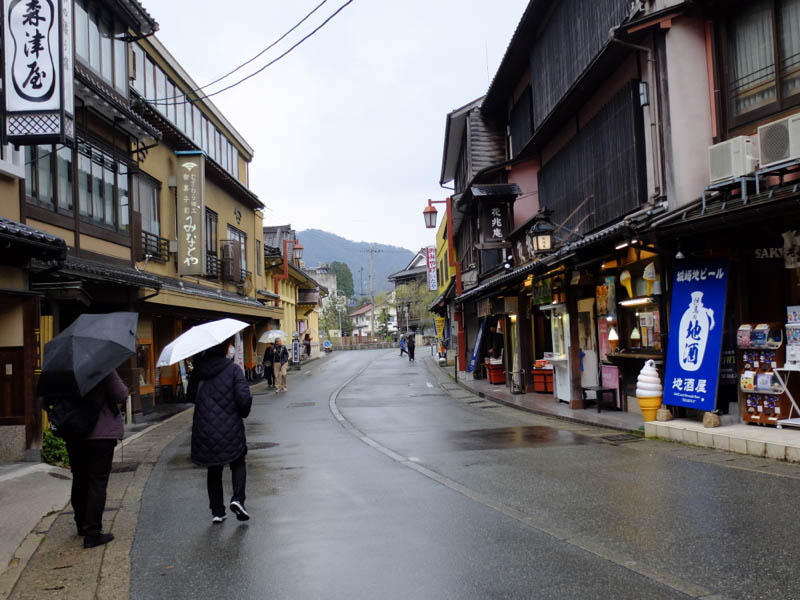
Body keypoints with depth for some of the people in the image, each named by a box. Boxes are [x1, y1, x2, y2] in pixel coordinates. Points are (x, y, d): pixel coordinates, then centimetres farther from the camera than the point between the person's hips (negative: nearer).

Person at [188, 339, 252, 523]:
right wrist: (244, 412, 2)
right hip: (230, 429, -3)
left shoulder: (198, 370, 1)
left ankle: (217, 511, 17)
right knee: (238, 463, 16)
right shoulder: (233, 369, -10)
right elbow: (243, 396, -15)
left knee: (214, 469, 16)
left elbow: (191, 396, 10)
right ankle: (237, 499, -5)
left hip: (204, 430, 3)